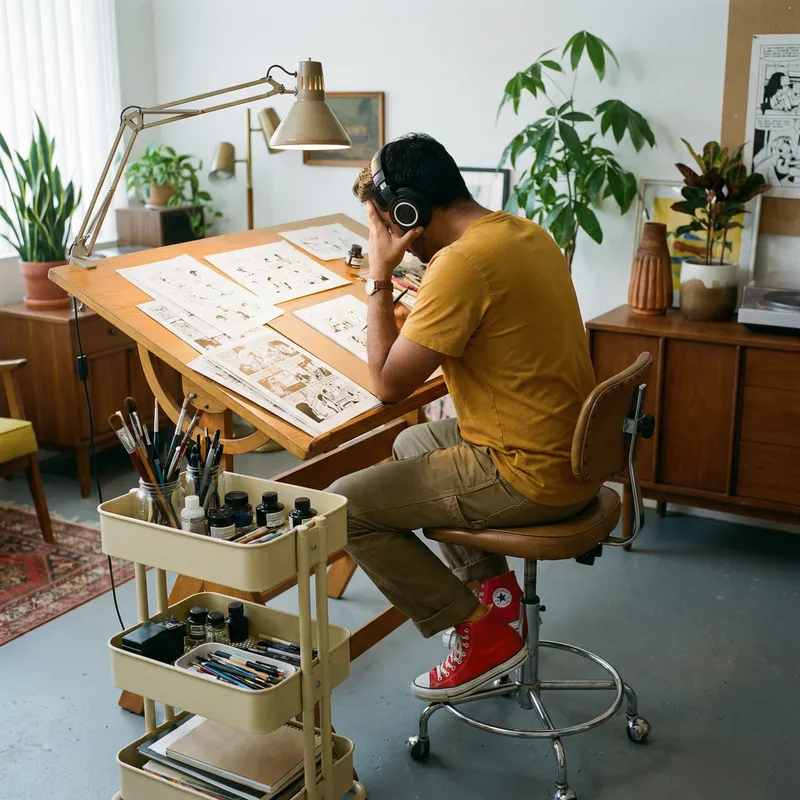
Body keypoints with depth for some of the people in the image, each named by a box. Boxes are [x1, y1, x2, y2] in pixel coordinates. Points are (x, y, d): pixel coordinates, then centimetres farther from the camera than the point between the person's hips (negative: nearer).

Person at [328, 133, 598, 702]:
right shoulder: (524, 231, 6)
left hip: (530, 475, -10)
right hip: (568, 451, 10)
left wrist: (379, 277, -10)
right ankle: (492, 583, 25)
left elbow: (388, 384, -18)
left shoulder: (463, 262, -24)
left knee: (345, 506, -3)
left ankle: (484, 632, 4)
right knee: (411, 444, 29)